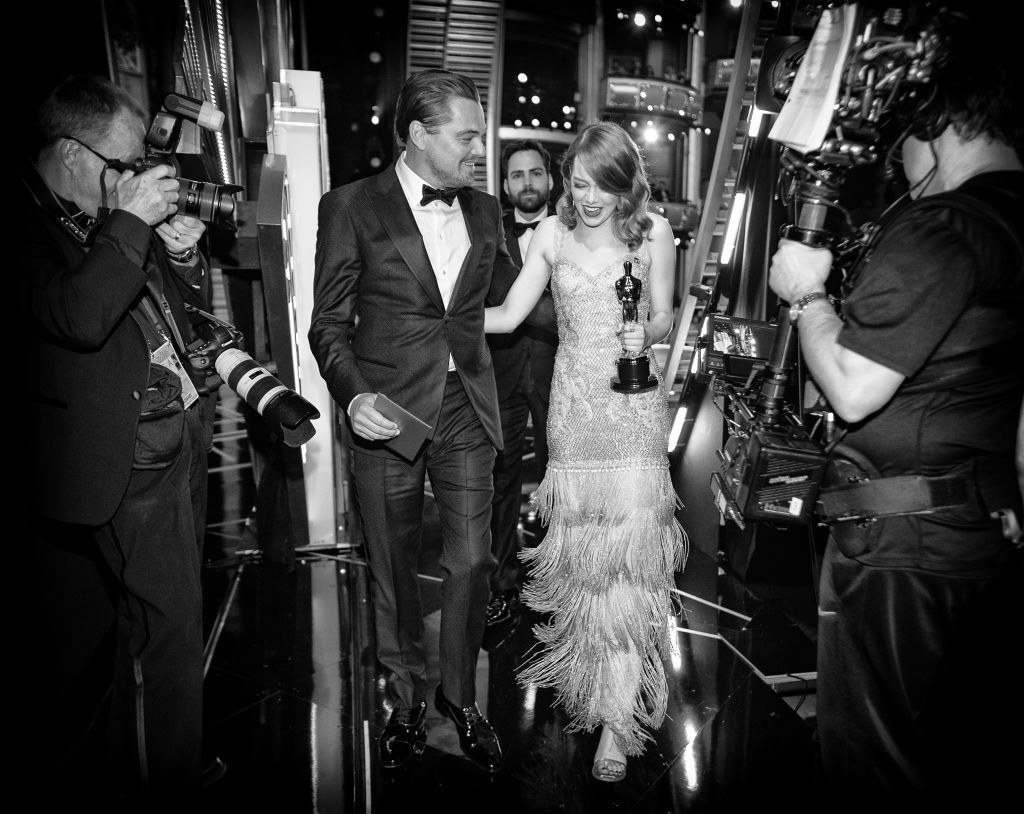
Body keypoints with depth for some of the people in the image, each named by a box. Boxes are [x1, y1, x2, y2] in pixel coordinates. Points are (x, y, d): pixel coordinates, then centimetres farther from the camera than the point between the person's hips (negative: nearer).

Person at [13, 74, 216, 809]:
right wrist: (129, 223, -21)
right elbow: (76, 320, -26)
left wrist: (183, 253, -1)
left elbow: (185, 301, 19)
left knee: (155, 616, 18)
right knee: (167, 626, -4)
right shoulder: (30, 224, -11)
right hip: (125, 455, -8)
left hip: (177, 433, 8)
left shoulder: (110, 215, 12)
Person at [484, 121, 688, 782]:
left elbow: (664, 317, 7)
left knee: (628, 542, -6)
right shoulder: (553, 233, 3)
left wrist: (646, 335, -14)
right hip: (575, 404, 2)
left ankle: (619, 714, 7)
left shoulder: (654, 231, 0)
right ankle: (591, 667, 34)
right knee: (580, 540, 9)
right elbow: (507, 316, 3)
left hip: (635, 405, -2)